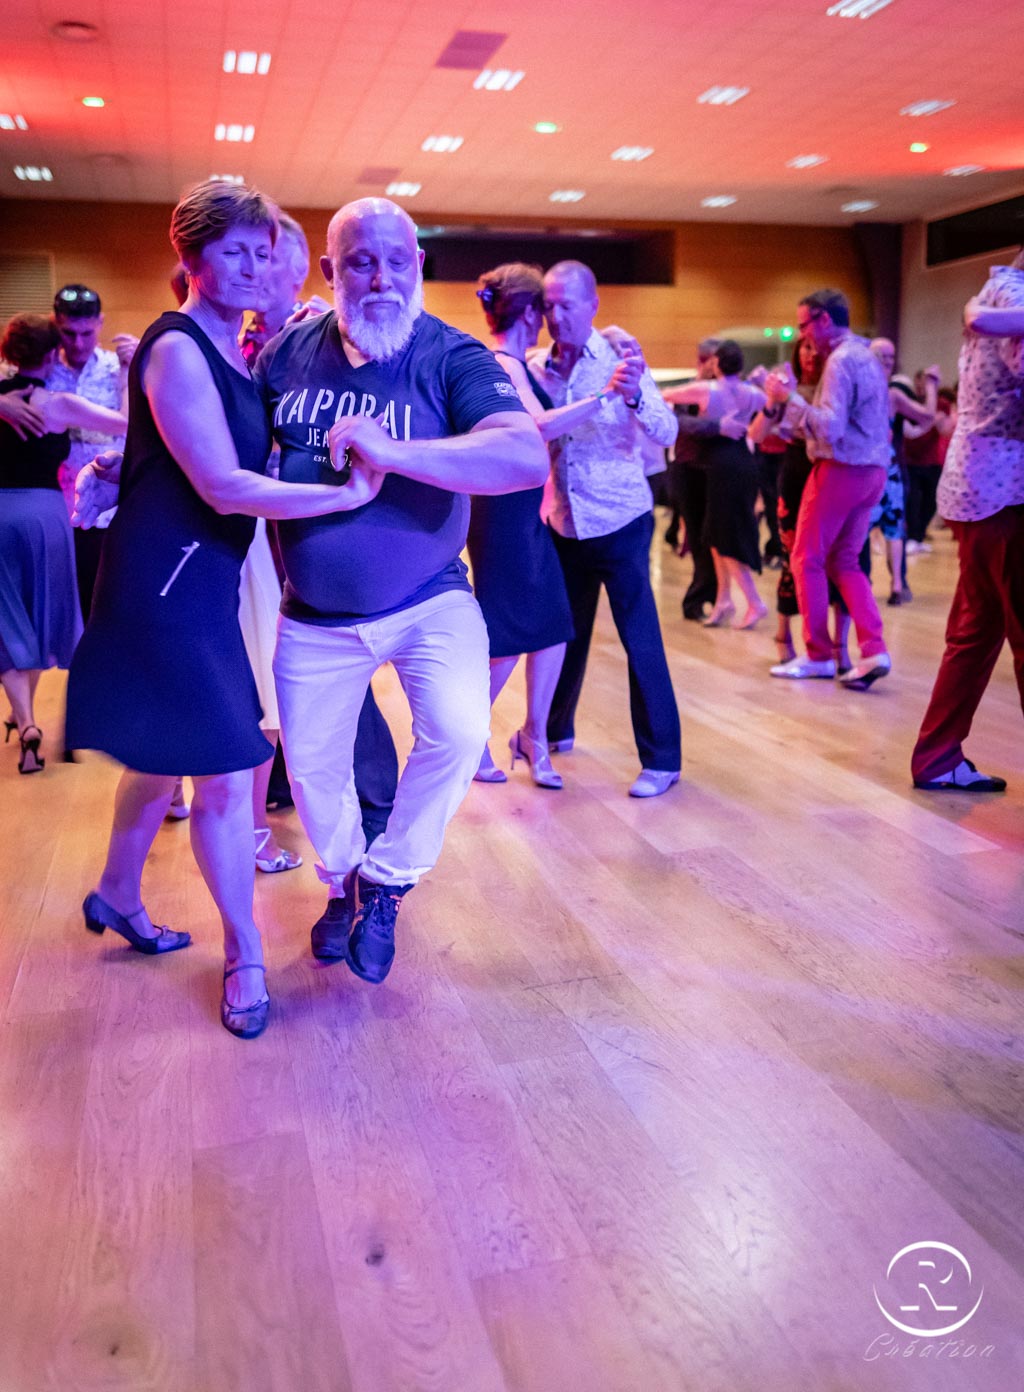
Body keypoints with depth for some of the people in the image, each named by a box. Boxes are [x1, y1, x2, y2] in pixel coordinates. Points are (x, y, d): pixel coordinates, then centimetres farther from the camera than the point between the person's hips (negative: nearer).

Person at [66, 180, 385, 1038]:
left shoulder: (238, 351, 12)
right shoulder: (176, 349, -15)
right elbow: (224, 486, -23)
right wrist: (350, 492, -24)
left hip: (202, 580, 9)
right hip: (164, 582, -9)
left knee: (167, 755, 20)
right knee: (224, 771, -6)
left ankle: (117, 897, 40)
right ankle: (245, 957, 10)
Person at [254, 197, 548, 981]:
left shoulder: (452, 357, -15)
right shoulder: (289, 352, -4)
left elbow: (530, 456, -32)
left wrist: (391, 453, -37)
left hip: (428, 601, -3)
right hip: (315, 615, 3)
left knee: (459, 732, -24)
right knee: (312, 765, 13)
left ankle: (387, 882, 3)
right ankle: (343, 883, 44)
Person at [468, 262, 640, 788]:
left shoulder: (514, 365, 15)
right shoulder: (502, 365, -15)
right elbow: (541, 425, -33)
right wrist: (606, 394, -37)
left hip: (525, 512, 9)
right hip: (505, 512, -9)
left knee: (551, 626, 8)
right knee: (506, 637, -3)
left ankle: (533, 736, 18)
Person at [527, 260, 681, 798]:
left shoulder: (620, 359, -9)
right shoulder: (536, 367, 2)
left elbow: (666, 434, -19)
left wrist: (635, 397, -38)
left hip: (619, 522, -4)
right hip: (563, 524, 4)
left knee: (640, 639, -4)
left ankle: (661, 759, 5)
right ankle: (553, 730, 38)